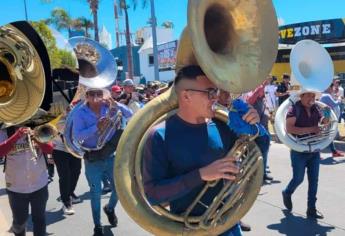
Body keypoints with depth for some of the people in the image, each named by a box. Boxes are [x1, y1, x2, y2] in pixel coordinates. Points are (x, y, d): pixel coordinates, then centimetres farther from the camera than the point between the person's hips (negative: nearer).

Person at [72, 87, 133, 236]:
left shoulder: (109, 107, -3)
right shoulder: (80, 113, -10)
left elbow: (130, 115, -6)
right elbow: (76, 136, -19)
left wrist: (116, 105, -20)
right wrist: (96, 126, -29)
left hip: (111, 156, 3)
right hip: (93, 160, -2)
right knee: (96, 193, 9)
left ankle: (110, 208, 44)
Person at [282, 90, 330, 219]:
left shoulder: (316, 108, 5)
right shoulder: (295, 109, -12)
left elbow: (321, 120, 12)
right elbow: (289, 128, -22)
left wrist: (325, 120, -12)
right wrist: (311, 129, -25)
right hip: (299, 151, -5)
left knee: (314, 180, 7)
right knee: (298, 179, 5)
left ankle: (312, 208, 17)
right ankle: (287, 193, 35)